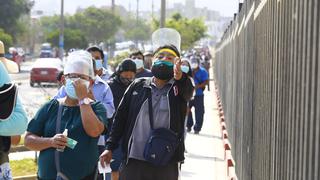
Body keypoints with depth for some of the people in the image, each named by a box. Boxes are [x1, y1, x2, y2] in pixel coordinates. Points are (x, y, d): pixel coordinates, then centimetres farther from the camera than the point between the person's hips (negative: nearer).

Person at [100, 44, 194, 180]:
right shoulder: (138, 86, 9)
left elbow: (188, 90, -21)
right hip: (133, 162, 1)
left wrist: (180, 77, -44)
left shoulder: (178, 88, 4)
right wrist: (110, 147, 5)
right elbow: (120, 118, 11)